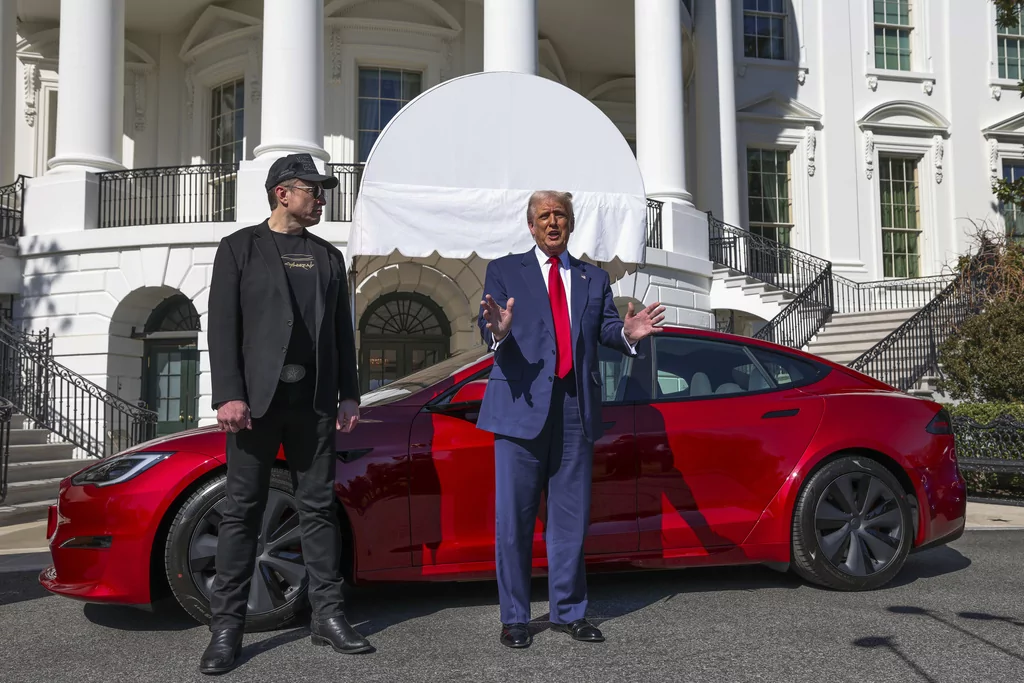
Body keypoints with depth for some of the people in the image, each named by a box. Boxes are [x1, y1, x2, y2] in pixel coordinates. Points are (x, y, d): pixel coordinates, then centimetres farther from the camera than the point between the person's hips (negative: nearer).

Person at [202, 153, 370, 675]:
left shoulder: (328, 256, 16)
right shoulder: (240, 247, 5)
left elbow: (342, 331, 14)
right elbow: (222, 325, -3)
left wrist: (349, 394, 7)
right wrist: (229, 395, -12)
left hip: (314, 400, 4)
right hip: (256, 397, -3)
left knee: (318, 508, 6)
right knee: (242, 510, 0)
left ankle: (328, 616, 14)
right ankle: (226, 627, 7)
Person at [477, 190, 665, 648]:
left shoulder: (594, 279, 17)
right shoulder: (504, 271, 8)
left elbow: (606, 330, 4)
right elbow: (488, 328, -6)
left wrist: (627, 333, -19)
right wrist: (498, 330, -30)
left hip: (575, 408, 3)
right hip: (523, 404, -3)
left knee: (571, 516, 10)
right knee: (514, 516, 1)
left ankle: (569, 611, 22)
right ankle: (514, 618, 12)